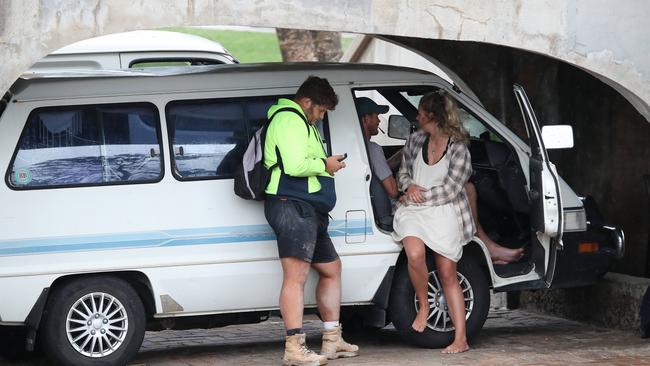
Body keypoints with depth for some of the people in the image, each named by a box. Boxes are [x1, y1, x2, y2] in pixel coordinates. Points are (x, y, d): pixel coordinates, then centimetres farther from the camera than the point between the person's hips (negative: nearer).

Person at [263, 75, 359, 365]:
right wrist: (325, 165, -7)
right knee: (296, 276, -16)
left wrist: (327, 164, 13)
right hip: (292, 206, -12)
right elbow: (294, 165, -21)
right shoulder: (289, 120, -9)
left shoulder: (302, 123, 27)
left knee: (331, 269, 18)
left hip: (309, 209, 12)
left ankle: (332, 341, 24)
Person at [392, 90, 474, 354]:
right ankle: (423, 306, -3)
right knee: (415, 255, -28)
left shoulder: (458, 149, -6)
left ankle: (461, 338, 0)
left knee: (448, 275, -3)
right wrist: (409, 186, -4)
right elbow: (403, 172, 18)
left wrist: (419, 196, -9)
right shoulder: (415, 140, 8)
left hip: (444, 213, -3)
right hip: (413, 212, 3)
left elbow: (450, 189, -10)